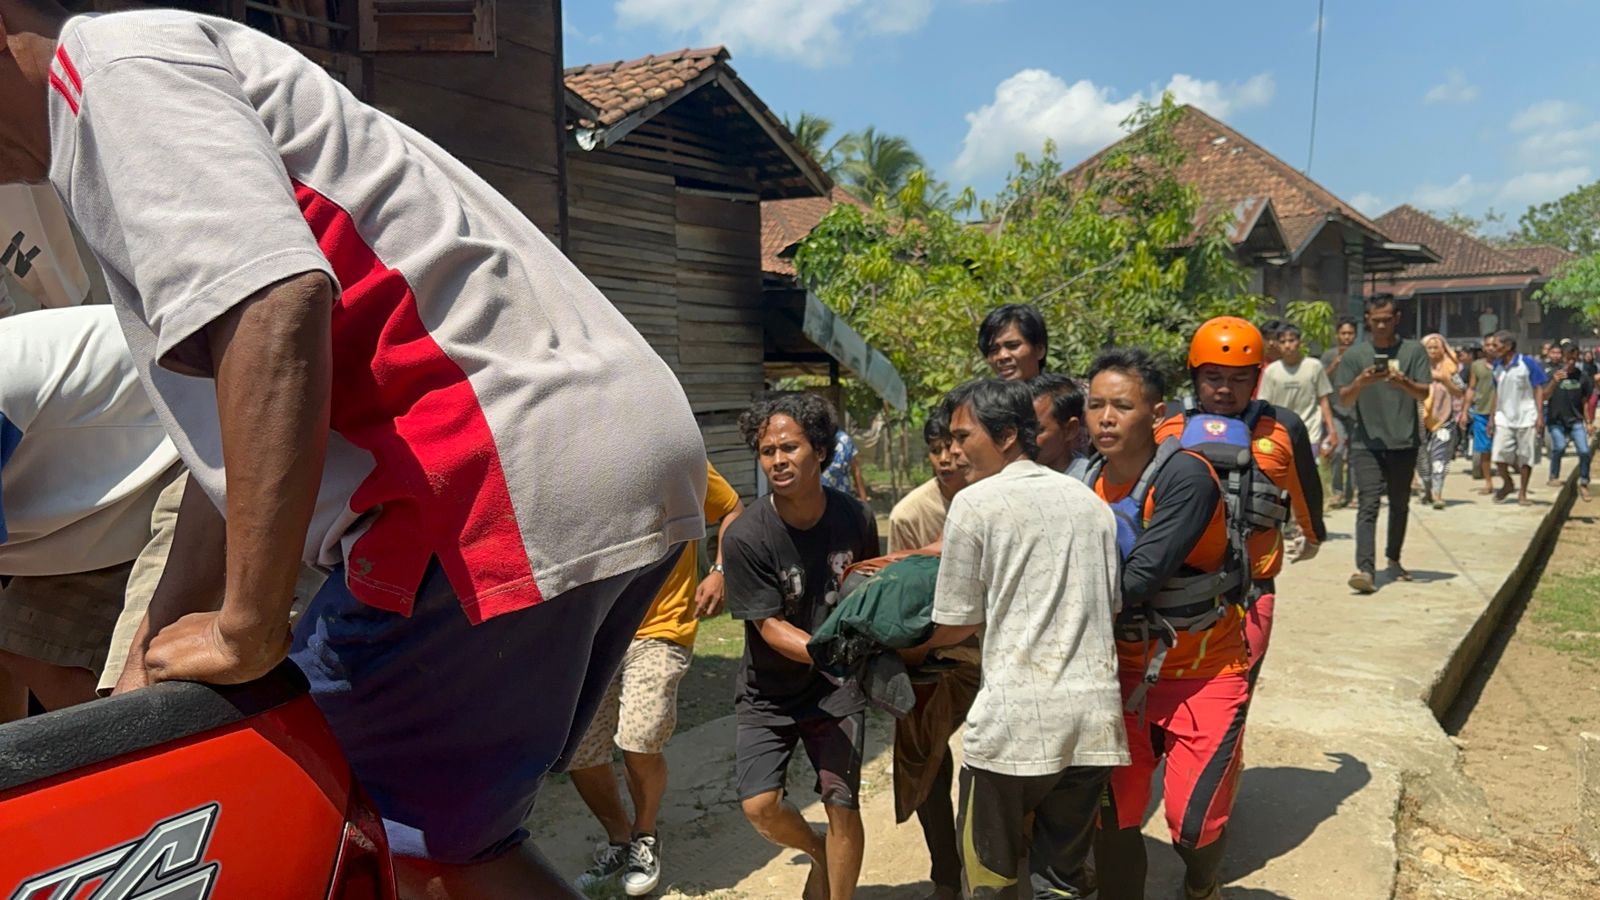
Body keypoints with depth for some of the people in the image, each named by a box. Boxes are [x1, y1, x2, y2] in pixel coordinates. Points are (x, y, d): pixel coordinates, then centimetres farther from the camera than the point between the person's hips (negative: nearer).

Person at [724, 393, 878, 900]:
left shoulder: (855, 519, -10)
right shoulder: (746, 537, -21)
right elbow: (770, 627, -18)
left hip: (837, 688, 1)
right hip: (769, 692, -1)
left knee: (842, 804, -3)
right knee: (760, 807, -9)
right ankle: (817, 852, 26)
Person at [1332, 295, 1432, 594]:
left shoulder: (1414, 351, 5)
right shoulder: (1355, 354, 4)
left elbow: (1424, 393, -2)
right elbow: (1345, 399, 1)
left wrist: (1404, 383, -23)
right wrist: (1360, 383, -19)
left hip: (1404, 442, 2)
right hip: (1367, 443, -1)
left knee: (1399, 504, 13)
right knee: (1368, 505, -11)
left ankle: (1393, 559, 32)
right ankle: (1366, 569, -19)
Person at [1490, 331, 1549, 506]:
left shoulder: (1528, 363, -6)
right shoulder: (1497, 366, 8)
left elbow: (1539, 390, -4)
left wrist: (1540, 415, -10)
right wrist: (1492, 416, 13)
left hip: (1526, 417, -4)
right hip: (1504, 418, 4)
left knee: (1525, 457, 3)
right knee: (1499, 454, -7)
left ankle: (1522, 494, 13)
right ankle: (1508, 484, 18)